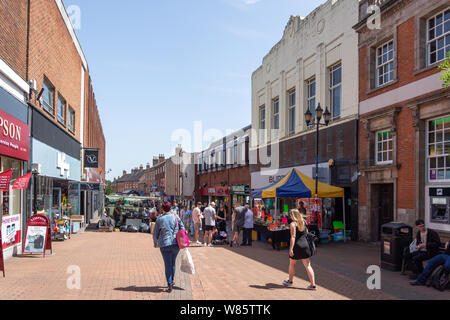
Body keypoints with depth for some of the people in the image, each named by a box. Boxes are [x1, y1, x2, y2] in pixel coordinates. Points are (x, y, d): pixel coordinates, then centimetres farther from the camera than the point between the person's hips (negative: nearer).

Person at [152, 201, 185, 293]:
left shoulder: (159, 219, 1)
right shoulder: (175, 216, 3)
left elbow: (155, 233, 7)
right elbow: (182, 228, 2)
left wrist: (156, 243, 22)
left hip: (164, 245, -1)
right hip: (176, 243, 1)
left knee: (168, 264, 3)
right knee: (173, 262, 19)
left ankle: (169, 285, -2)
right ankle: (171, 281, 28)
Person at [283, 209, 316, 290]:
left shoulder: (293, 224, -10)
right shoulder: (303, 223, 10)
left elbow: (293, 237, -18)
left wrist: (291, 248, -20)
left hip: (297, 246, -5)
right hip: (306, 245, 5)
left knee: (292, 264, 16)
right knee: (308, 266, 3)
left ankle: (290, 281, 31)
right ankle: (313, 285, -2)